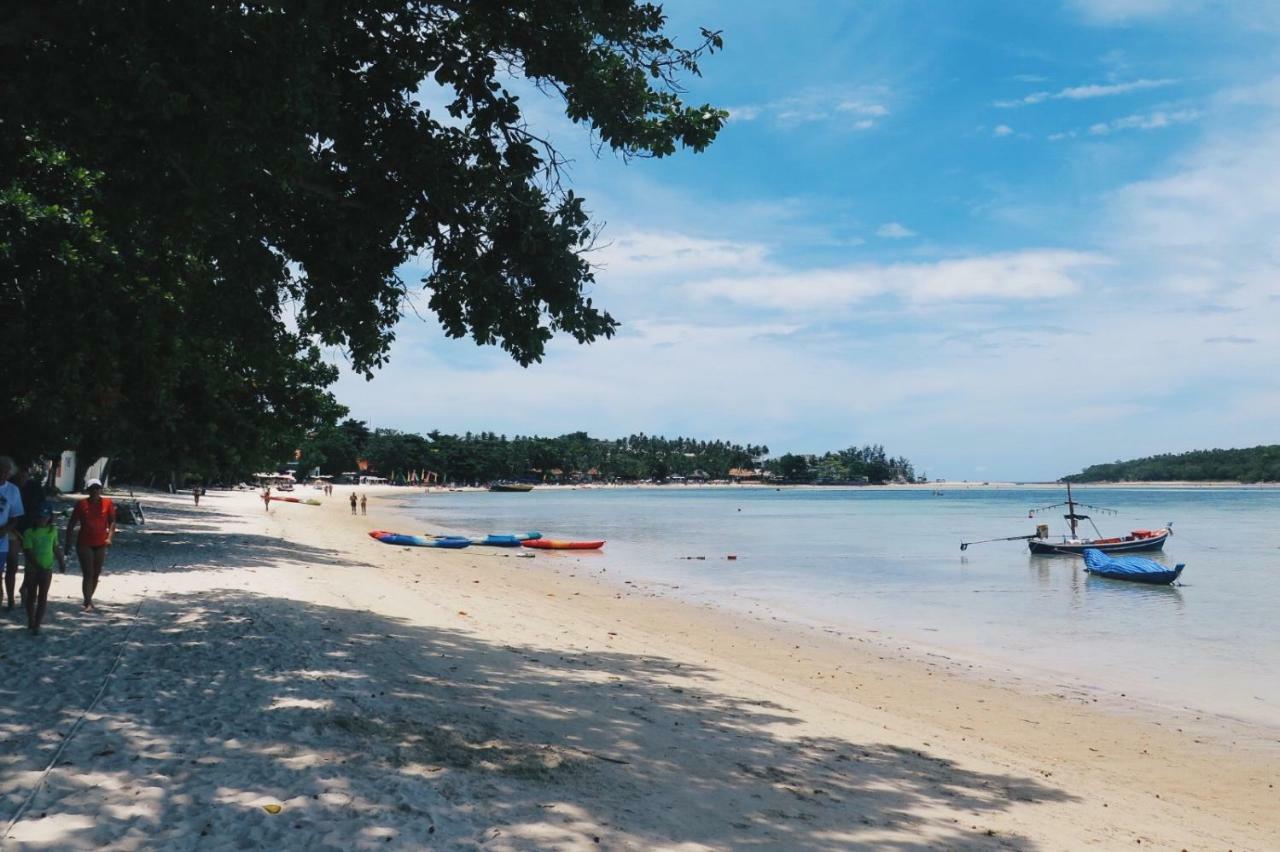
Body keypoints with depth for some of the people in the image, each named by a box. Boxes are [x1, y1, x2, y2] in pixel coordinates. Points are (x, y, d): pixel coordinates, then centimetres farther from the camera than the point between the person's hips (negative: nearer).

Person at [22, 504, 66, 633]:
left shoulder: (53, 530, 1)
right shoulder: (29, 532, -8)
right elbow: (28, 552, -13)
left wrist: (61, 562, 9)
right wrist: (37, 566, -22)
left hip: (47, 568, 1)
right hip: (32, 569, -1)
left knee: (43, 596, -1)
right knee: (31, 596, 10)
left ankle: (37, 624, 0)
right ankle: (31, 621, 25)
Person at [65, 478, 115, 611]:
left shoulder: (108, 504, 0)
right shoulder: (82, 504, -3)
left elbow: (112, 522, -4)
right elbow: (72, 524, 0)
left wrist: (109, 537, -19)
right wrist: (68, 542, -5)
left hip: (100, 544, 3)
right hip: (84, 544, -3)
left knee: (96, 574, 11)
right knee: (88, 574, -9)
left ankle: (89, 599, 28)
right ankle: (88, 603, -10)